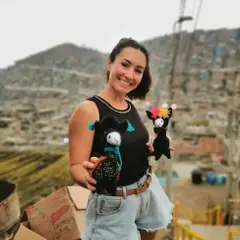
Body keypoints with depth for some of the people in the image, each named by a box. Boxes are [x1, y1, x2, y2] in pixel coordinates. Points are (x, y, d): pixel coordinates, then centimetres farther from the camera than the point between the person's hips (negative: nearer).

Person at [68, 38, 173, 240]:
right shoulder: (88, 110, -20)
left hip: (148, 191, 7)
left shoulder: (131, 107, 0)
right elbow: (77, 167, -20)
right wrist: (88, 177, -40)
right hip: (114, 202, -7)